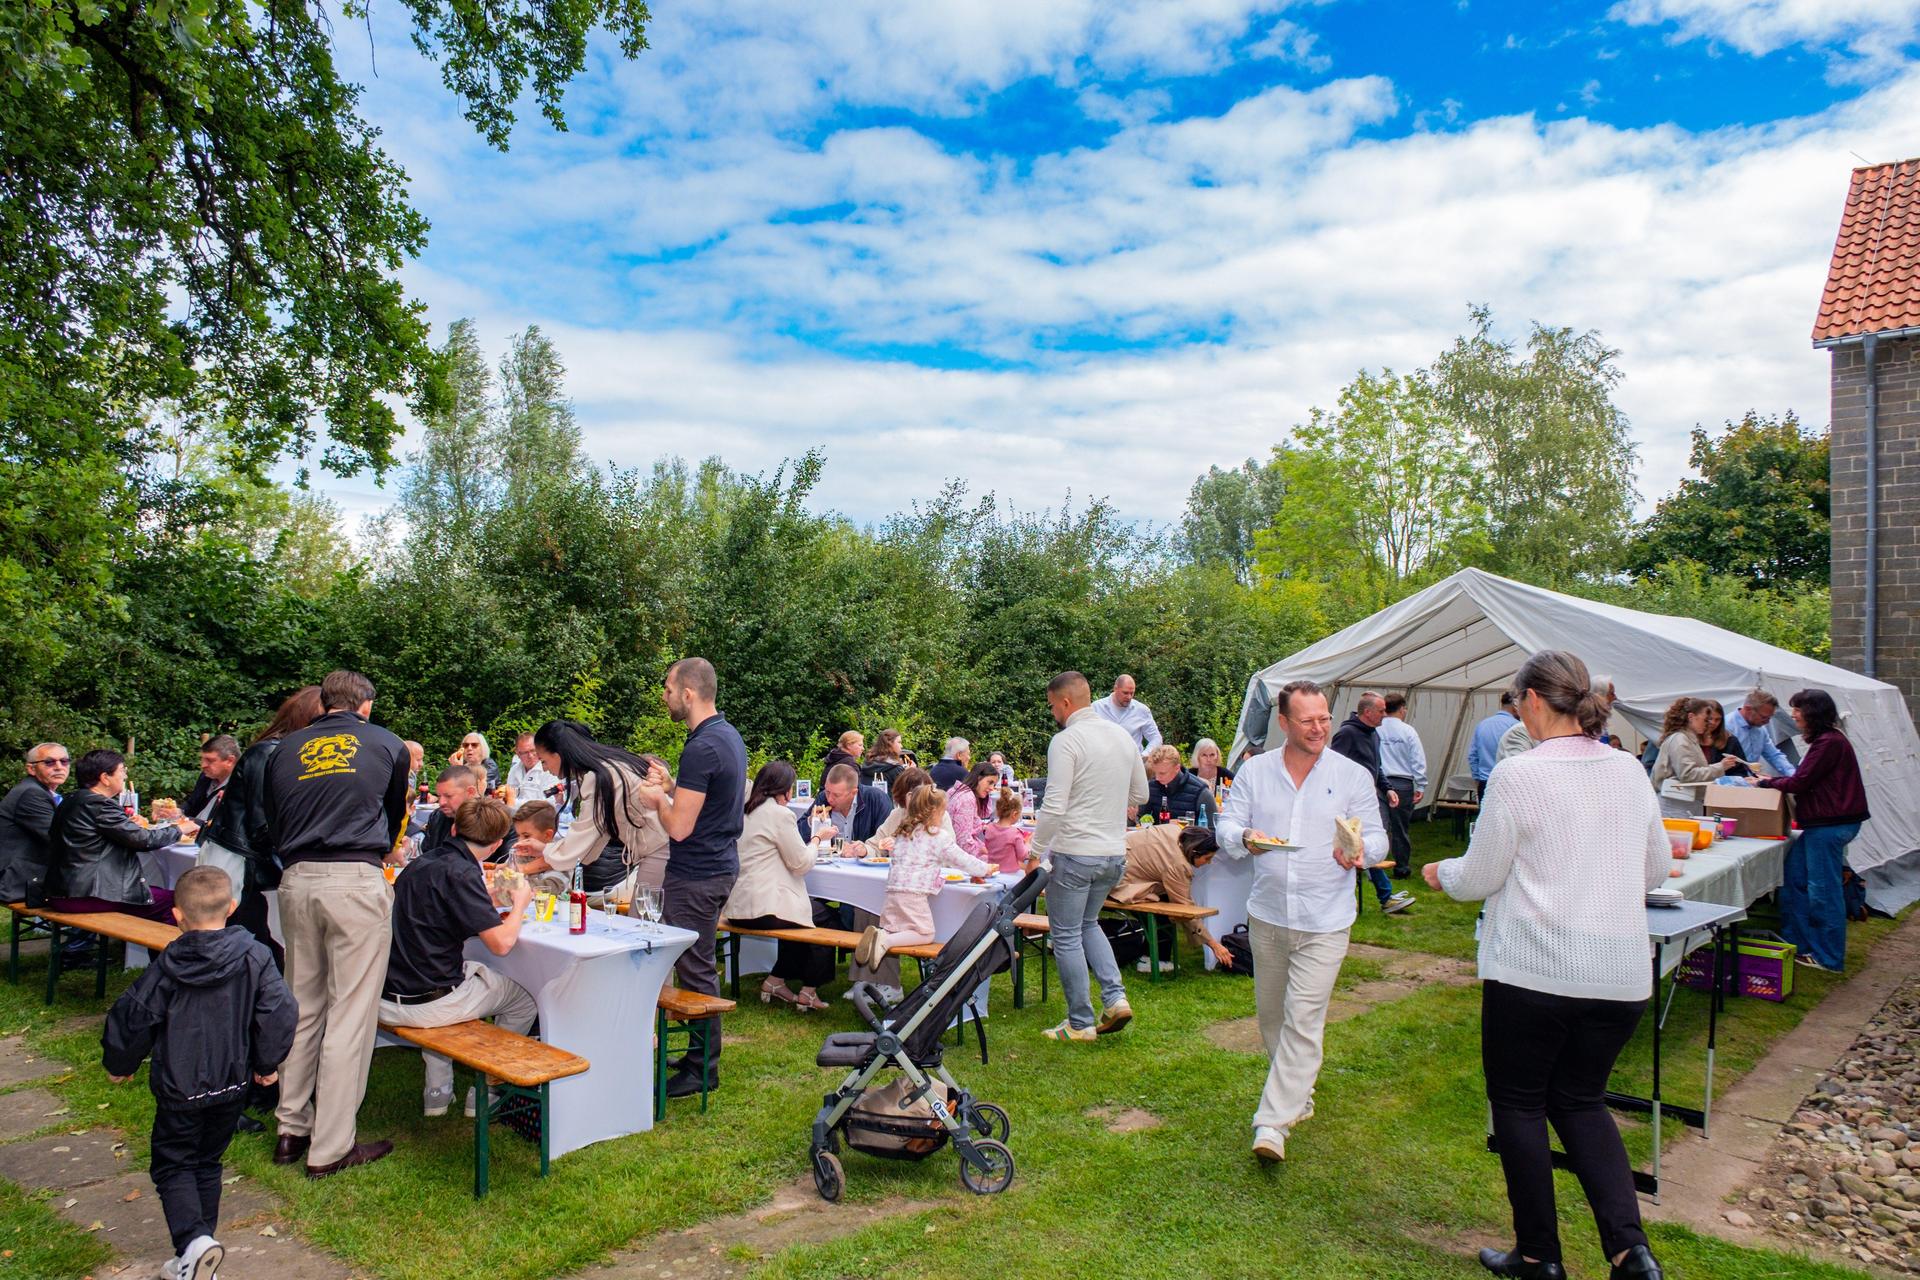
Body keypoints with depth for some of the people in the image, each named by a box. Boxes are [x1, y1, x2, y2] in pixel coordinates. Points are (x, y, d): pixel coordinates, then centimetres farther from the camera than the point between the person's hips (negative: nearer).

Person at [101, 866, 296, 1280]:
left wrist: (119, 1066, 15)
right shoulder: (254, 958, -9)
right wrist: (266, 1065, 7)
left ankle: (193, 1241, -12)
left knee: (171, 1164, 9)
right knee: (208, 1163, 18)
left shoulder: (166, 967, -12)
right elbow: (281, 1013, -9)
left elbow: (131, 1017, -5)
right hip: (233, 1084, 3)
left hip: (179, 1087, -3)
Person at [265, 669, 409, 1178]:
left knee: (301, 1007, 17)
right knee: (349, 1015, 1)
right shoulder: (387, 745, 9)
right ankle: (330, 1148, 6)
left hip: (296, 882, 4)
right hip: (355, 883, -4)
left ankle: (292, 1129, 27)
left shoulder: (286, 750, 15)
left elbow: (273, 826, 20)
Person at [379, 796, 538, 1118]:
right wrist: (520, 903, -3)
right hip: (429, 1005, -8)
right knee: (526, 997, 13)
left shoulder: (419, 864, 7)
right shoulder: (461, 874, -18)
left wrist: (487, 906, 24)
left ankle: (437, 1092, 35)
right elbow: (501, 943, -21)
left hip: (387, 1001, 8)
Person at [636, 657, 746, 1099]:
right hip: (721, 863, 10)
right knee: (700, 967, 19)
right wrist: (672, 788, 12)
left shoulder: (701, 748, -23)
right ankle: (703, 1052, 30)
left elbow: (680, 828, -22)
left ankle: (702, 1067, 10)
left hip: (697, 875, -10)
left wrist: (658, 798, -4)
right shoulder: (730, 735, 9)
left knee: (694, 970, 0)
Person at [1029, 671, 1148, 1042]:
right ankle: (1115, 996, 11)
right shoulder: (1123, 736, 8)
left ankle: (1080, 1023, 12)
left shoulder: (1066, 740, -15)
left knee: (1067, 936, 6)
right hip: (1115, 854, 7)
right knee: (1088, 924, 24)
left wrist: (1035, 851, -9)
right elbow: (1140, 795, 17)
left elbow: (1054, 807, -19)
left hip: (1074, 854, -7)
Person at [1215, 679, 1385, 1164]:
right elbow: (1226, 826, 1)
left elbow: (1377, 837, -1)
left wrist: (1360, 850, -24)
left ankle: (1273, 1121, -5)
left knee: (1303, 1020, -9)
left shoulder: (1353, 775, -1)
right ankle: (1297, 1095, 37)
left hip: (1324, 922, -3)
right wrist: (1244, 838, -22)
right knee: (1271, 1015, 15)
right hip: (1267, 914, 3)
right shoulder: (1254, 771, 3)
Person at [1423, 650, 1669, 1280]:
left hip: (1533, 969, -6)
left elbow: (1479, 878, -7)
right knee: (1581, 1100, 21)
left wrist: (1442, 872, 14)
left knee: (1518, 1103, 12)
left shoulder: (1517, 775, -14)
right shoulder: (1629, 771, 4)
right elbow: (1657, 869, 15)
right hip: (1620, 973, 6)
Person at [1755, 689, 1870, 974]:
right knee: (1793, 879, 13)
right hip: (1822, 822, 11)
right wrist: (1773, 781, 12)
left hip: (1830, 824, -11)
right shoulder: (1826, 740, 17)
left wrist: (1766, 783, -3)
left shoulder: (1829, 742, -16)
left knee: (1823, 890, -2)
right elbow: (1806, 779, 17)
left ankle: (1829, 958, 7)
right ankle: (1796, 943, 20)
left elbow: (1800, 782, -16)